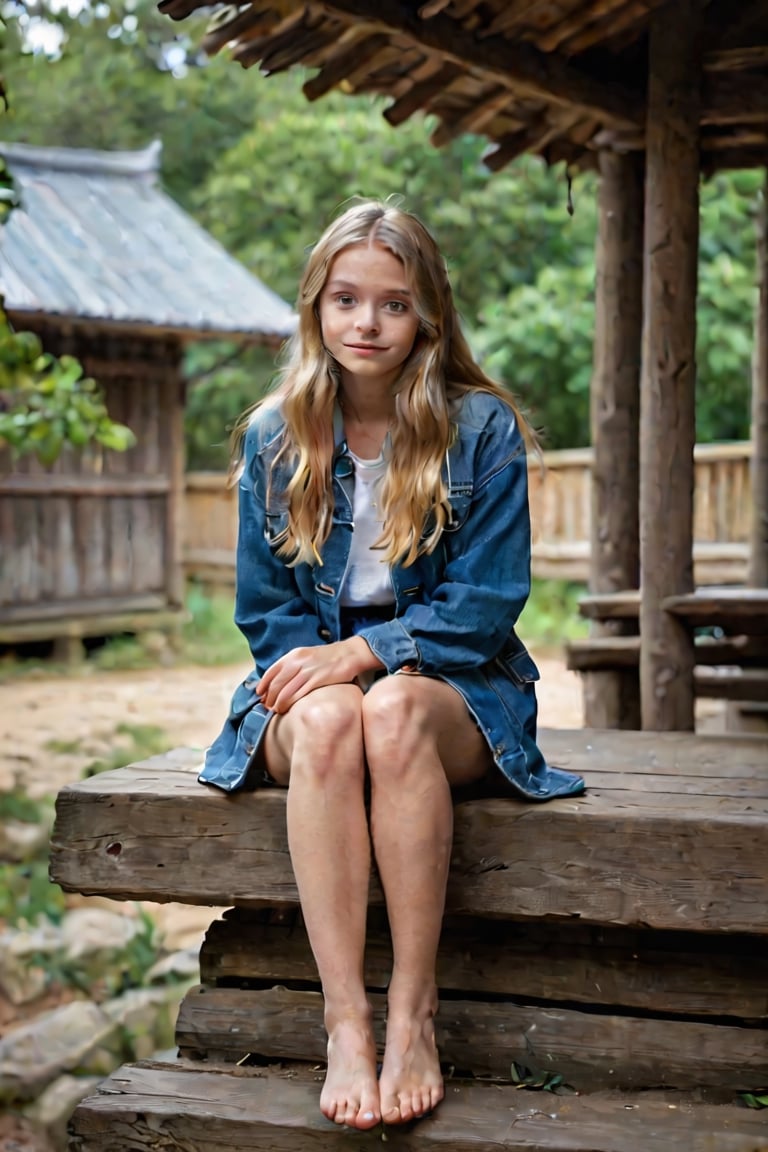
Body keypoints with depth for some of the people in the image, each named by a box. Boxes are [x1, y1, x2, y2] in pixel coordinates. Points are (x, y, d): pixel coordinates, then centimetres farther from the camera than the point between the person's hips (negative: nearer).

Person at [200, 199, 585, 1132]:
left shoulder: (482, 428, -2)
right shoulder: (274, 436, 5)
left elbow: (486, 602, -6)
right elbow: (266, 607, 8)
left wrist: (363, 651, -18)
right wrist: (314, 667, -13)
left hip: (452, 682, -2)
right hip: (314, 674, 2)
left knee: (393, 710, -37)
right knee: (326, 721, -35)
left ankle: (414, 1013, -32)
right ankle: (345, 1021, -37)